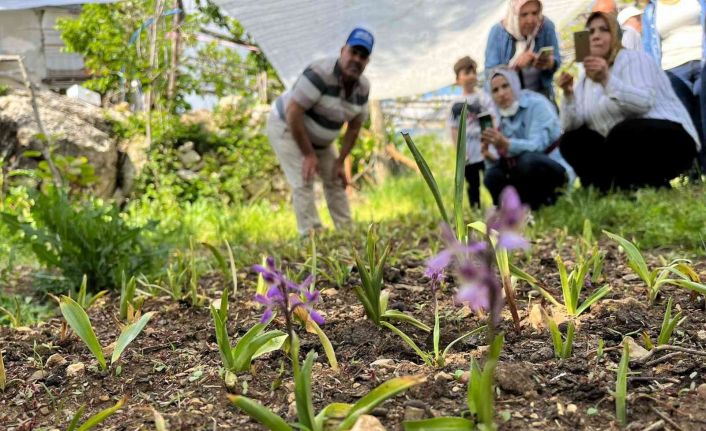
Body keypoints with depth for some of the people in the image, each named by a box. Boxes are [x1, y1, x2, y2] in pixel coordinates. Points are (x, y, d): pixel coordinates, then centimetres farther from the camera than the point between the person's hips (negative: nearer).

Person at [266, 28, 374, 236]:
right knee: (303, 182, -16)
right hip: (286, 127, -7)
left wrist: (339, 163, -2)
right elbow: (293, 113, -32)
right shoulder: (320, 74, -32)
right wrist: (308, 154, -26)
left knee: (335, 180, 9)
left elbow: (354, 128, 2)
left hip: (319, 139, 8)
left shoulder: (363, 87, -9)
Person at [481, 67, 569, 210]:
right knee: (492, 176, -18)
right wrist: (489, 157, -24)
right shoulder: (501, 118, 6)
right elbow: (497, 161, 0)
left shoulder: (537, 104, -12)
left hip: (554, 170, -6)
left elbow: (537, 146, -27)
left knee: (528, 159, -35)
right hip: (527, 173, 6)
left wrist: (506, 144, -44)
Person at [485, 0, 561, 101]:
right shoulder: (498, 32, -15)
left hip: (541, 94, 2)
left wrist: (549, 63, -22)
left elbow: (556, 60, 2)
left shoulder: (546, 26, -8)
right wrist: (516, 64, -35)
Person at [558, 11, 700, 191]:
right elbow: (572, 126, 0)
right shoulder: (585, 80, 12)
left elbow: (644, 103, -26)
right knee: (572, 142, -3)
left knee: (622, 133, -36)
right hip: (626, 150, 7)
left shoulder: (633, 58, -6)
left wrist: (606, 79, -35)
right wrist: (568, 94, -14)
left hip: (670, 138, -6)